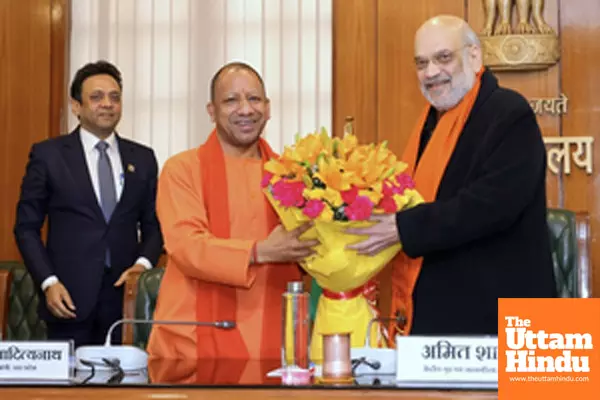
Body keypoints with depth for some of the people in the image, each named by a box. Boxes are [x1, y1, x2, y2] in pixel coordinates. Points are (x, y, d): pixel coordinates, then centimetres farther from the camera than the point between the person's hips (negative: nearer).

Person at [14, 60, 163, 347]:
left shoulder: (143, 159, 10)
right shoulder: (48, 155, 3)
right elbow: (27, 227, 3)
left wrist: (144, 262, -5)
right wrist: (48, 282, -8)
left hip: (125, 294, 2)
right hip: (70, 297, -2)